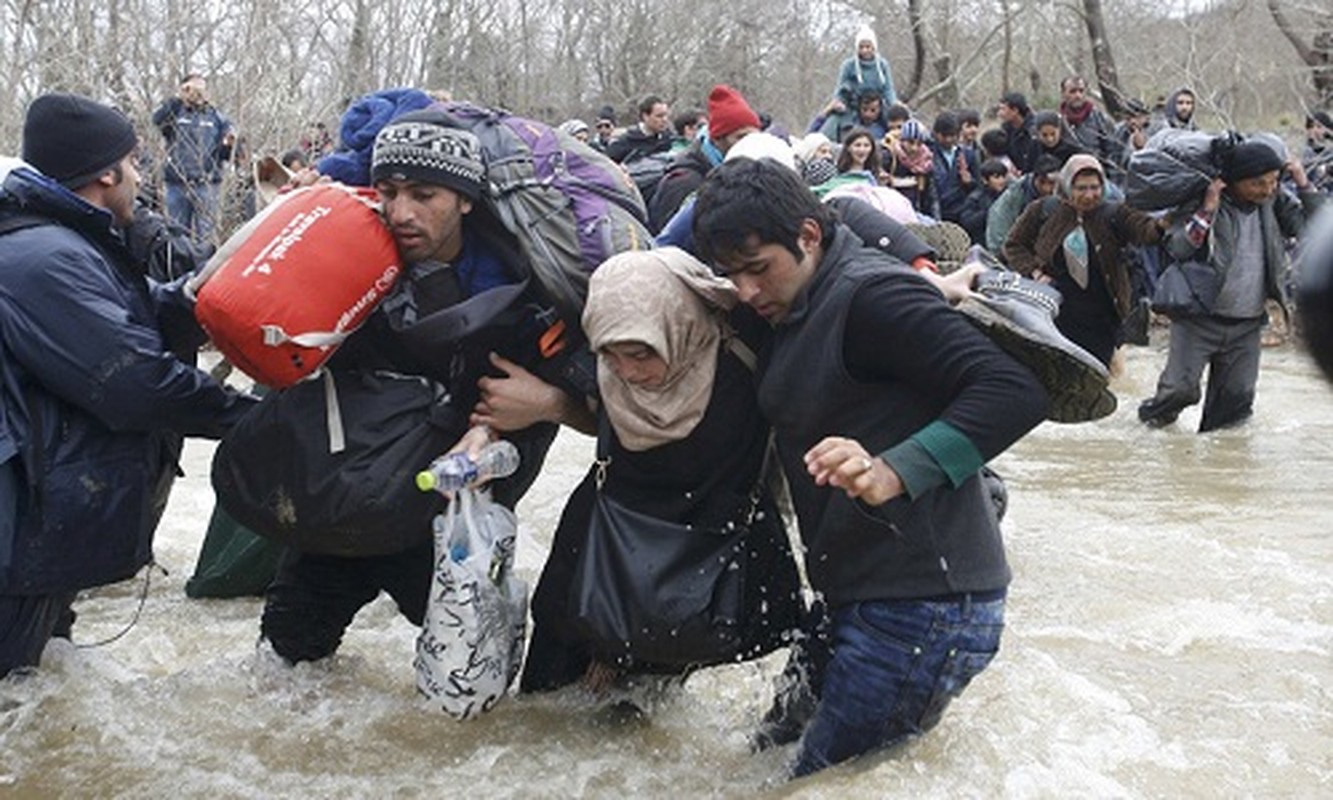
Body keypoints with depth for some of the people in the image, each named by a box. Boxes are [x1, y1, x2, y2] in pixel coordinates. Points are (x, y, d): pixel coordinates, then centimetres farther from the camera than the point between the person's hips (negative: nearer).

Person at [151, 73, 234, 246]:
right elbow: (158, 119, -14)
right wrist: (179, 98, -23)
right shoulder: (176, 113, 9)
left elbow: (223, 154, 8)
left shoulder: (216, 118, 12)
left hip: (206, 184, 0)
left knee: (205, 235, -4)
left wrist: (228, 145, -15)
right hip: (177, 183, 0)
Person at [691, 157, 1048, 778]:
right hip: (866, 603, 10)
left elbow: (1015, 391, -23)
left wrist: (893, 472, -34)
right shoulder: (792, 312, 14)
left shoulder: (870, 294, -16)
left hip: (925, 610, -10)